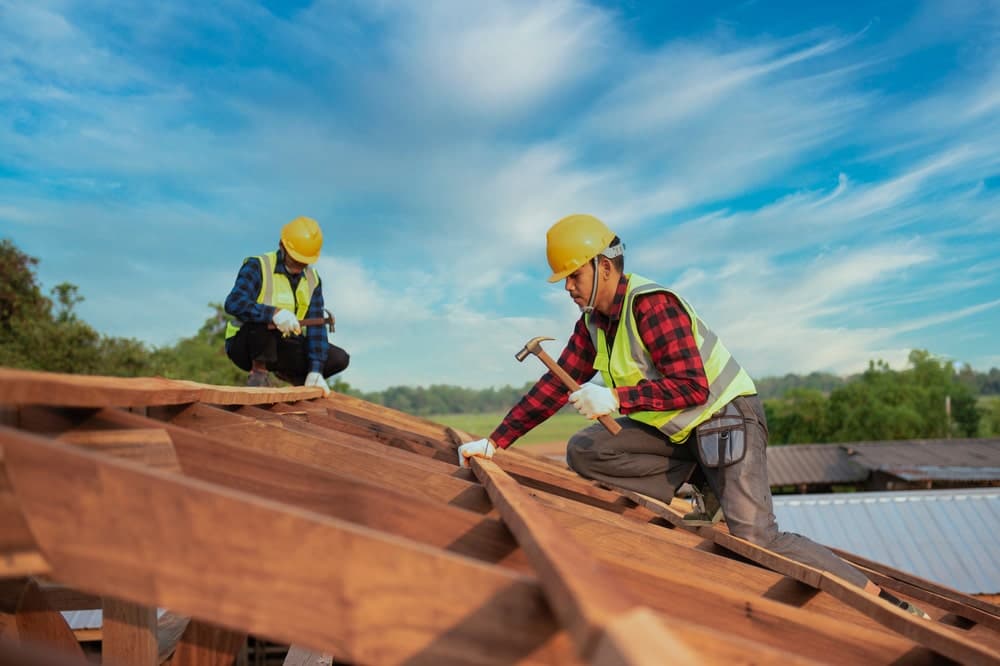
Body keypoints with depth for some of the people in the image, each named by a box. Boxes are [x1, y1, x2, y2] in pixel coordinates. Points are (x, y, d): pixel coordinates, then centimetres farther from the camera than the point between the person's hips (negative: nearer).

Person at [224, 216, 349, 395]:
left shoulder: (313, 280, 1)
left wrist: (315, 371, -17)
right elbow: (233, 303, -31)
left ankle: (288, 374, 14)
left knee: (339, 359, -9)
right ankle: (258, 373, -15)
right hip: (244, 345, -5)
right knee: (263, 318, -38)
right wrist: (274, 313, -47)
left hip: (281, 347, 5)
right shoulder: (257, 266, -15)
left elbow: (316, 326, -6)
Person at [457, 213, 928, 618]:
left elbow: (692, 387, -27)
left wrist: (616, 398, -34)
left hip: (727, 417, -8)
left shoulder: (651, 304, -23)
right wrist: (495, 441, 0)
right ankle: (700, 489, 0)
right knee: (583, 452, -7)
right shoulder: (593, 322, 3)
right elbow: (556, 385, 4)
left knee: (756, 538, -21)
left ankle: (884, 601, -2)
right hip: (677, 430, 8)